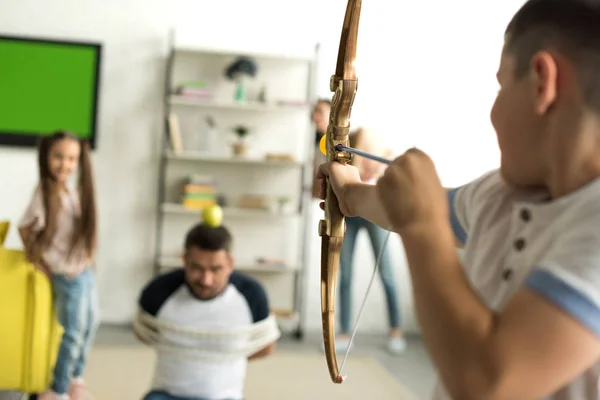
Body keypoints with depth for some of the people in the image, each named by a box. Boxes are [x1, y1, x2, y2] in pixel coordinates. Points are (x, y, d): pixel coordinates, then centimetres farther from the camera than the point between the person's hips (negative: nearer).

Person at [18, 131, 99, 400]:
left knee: (90, 323, 19)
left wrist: (87, 256, 5)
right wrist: (39, 264, -10)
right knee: (73, 333, 1)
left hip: (85, 270, 8)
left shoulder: (74, 191, 1)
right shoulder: (43, 194, -20)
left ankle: (76, 377, 40)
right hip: (67, 275, -7)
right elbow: (25, 230, -17)